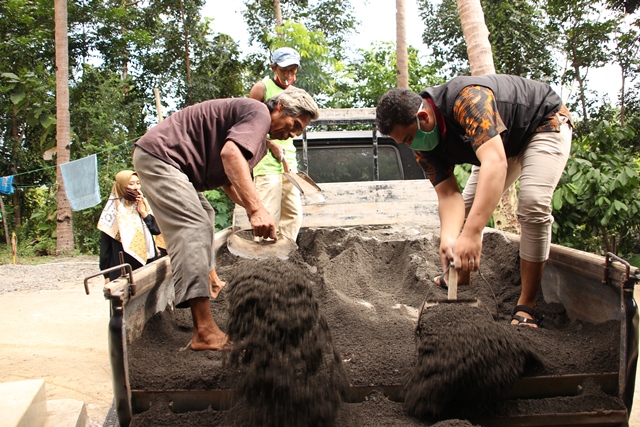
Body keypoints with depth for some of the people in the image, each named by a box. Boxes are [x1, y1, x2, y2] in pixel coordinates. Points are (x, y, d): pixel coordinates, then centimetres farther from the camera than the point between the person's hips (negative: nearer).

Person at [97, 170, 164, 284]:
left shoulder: (144, 204, 10)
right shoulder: (114, 210, 0)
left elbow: (157, 230, 3)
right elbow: (105, 244, -1)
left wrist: (143, 212, -10)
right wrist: (107, 275, -4)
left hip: (147, 264, 3)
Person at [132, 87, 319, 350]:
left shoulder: (259, 141, 18)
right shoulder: (259, 113, -13)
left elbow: (228, 180, 17)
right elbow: (230, 153, -32)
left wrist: (252, 210, 0)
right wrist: (256, 209, -39)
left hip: (166, 161, 11)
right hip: (159, 154, -11)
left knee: (203, 217, 22)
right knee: (193, 228, -18)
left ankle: (207, 280, 30)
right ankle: (205, 333, -22)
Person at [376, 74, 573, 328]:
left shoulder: (467, 99, -40)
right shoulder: (421, 141, -17)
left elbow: (495, 163, -52)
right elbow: (448, 194, -22)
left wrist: (471, 234, -61)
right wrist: (448, 239, -43)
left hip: (545, 122, -7)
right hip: (506, 141, 7)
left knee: (532, 202, -25)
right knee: (469, 203, 3)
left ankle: (526, 307, -16)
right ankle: (456, 276, 24)